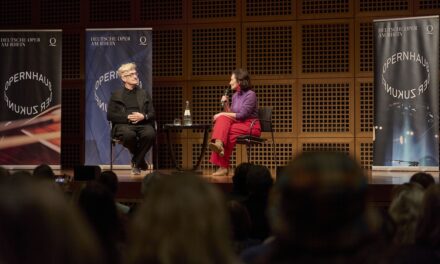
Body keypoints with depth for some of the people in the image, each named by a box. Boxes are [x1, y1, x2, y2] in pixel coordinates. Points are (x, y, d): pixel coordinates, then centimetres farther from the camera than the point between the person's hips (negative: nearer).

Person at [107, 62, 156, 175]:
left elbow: (152, 114, 14)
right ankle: (141, 161, -9)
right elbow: (110, 115, 4)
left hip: (142, 124, 2)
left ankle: (136, 163, -13)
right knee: (129, 135, -39)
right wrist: (127, 117, -11)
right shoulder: (116, 95, 14)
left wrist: (143, 116, -10)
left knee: (150, 134, -35)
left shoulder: (144, 94, 21)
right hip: (123, 124, -2)